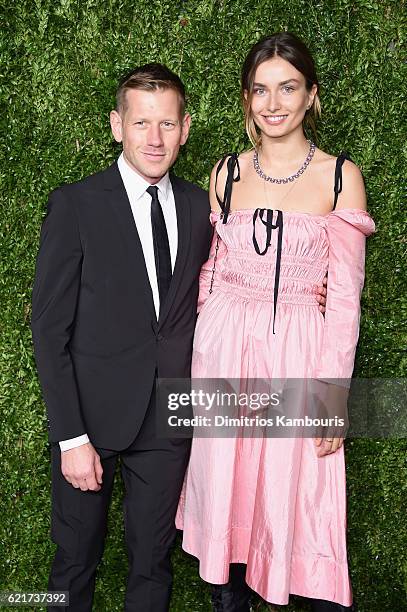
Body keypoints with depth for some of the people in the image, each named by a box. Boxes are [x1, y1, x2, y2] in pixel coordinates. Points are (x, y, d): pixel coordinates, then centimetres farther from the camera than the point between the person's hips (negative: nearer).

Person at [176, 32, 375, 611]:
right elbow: (208, 270, 12)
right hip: (224, 351, 3)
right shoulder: (226, 173, 6)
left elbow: (345, 293, -4)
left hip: (299, 354, -2)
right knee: (225, 485, 11)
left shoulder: (341, 176, -2)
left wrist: (332, 389, -9)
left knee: (300, 495, 2)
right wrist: (200, 348, 6)